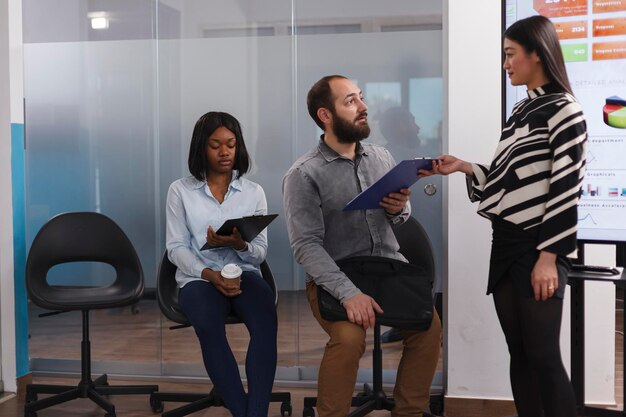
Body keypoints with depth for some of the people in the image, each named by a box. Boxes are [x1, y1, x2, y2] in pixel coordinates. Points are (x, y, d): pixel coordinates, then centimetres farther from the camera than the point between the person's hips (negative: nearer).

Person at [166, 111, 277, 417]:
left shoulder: (254, 192, 10)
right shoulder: (180, 190, 5)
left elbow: (260, 252, 6)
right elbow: (176, 248, 1)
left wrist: (239, 245, -18)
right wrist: (209, 274, -16)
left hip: (244, 273, 1)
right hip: (198, 276, -1)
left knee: (266, 322, -33)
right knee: (209, 326, -36)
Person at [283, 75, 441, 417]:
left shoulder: (382, 157, 9)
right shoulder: (303, 175, -9)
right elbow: (307, 246, -17)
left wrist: (400, 210, -7)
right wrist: (348, 293, -30)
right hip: (334, 277, -5)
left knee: (428, 324, -18)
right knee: (349, 336, -30)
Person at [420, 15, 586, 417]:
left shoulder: (565, 110, -9)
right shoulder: (521, 110, 15)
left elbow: (566, 189, -15)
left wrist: (549, 257, -18)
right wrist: (463, 166, 9)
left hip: (539, 249, -8)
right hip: (506, 246, 8)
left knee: (543, 356, -4)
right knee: (519, 354, 10)